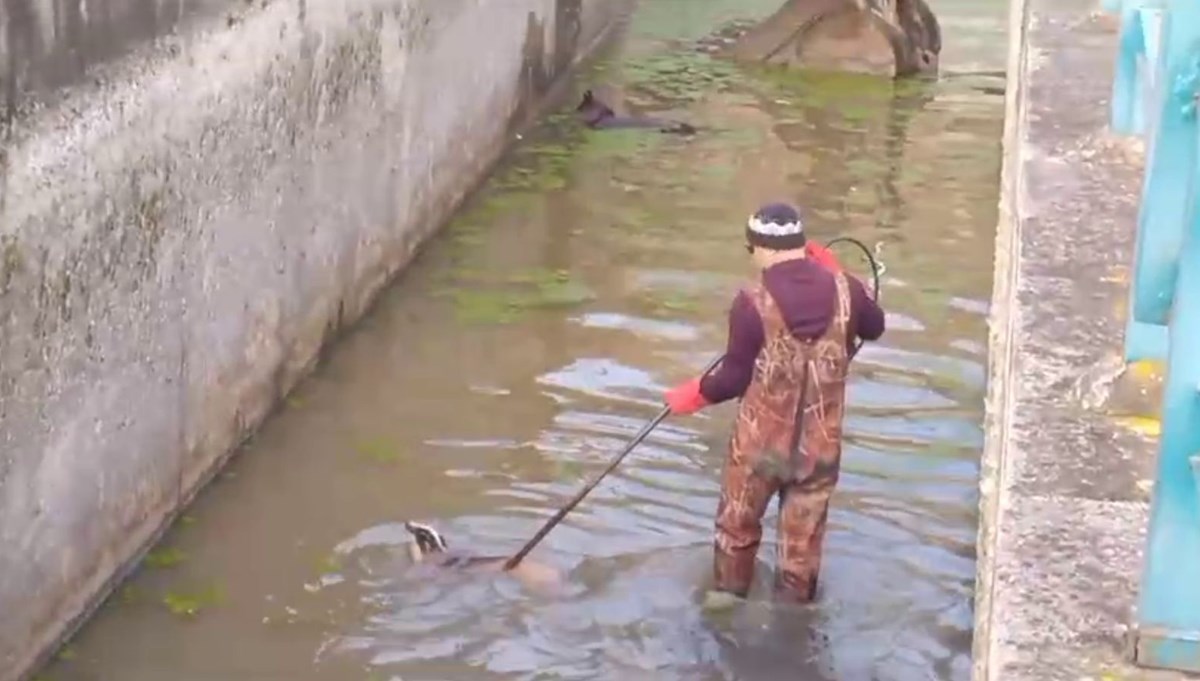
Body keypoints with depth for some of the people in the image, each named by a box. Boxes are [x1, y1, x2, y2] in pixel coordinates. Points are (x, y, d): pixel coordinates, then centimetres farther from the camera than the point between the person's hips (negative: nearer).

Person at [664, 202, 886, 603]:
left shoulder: (753, 303, -20)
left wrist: (694, 395, 5)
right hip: (820, 445, 2)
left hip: (760, 443, -2)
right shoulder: (843, 289, -9)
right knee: (804, 537, 16)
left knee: (738, 525, 22)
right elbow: (874, 327, 13)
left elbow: (736, 377, -14)